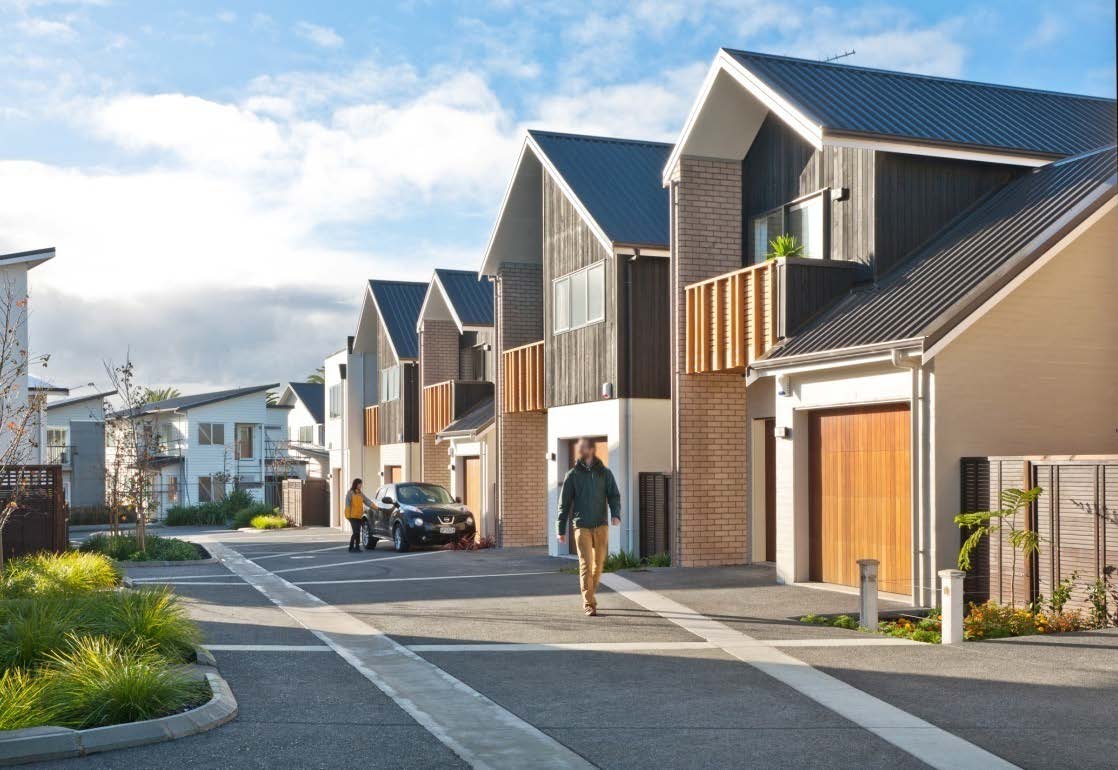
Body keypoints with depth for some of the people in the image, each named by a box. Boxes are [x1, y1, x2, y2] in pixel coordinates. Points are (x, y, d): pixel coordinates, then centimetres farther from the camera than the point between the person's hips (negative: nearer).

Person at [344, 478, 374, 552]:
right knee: (356, 532, -14)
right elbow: (347, 504, -8)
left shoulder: (361, 494, 16)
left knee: (358, 532, 6)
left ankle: (357, 547, 10)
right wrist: (348, 514, -15)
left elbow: (367, 501, 13)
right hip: (352, 516, -6)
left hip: (359, 516, 6)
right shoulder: (350, 493, -3)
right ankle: (351, 547, -7)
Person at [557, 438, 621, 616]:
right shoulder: (572, 475, 6)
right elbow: (564, 503, 7)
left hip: (601, 525, 2)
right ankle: (588, 603, -6)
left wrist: (616, 514, -16)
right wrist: (561, 529, 5)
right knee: (586, 564, -8)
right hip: (582, 526, -2)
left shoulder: (605, 473, 8)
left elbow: (614, 495, 4)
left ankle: (589, 594, 28)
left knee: (599, 563, 8)